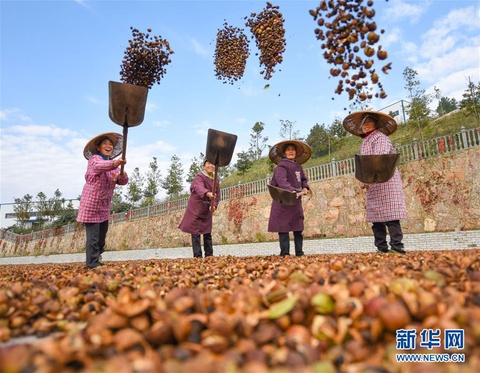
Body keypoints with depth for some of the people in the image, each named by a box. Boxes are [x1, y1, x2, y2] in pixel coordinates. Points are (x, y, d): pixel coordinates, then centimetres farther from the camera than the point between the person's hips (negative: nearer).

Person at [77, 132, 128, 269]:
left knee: (102, 234, 19)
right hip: (91, 204, -7)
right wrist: (114, 163, -58)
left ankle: (97, 256, 39)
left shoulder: (113, 165, 10)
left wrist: (122, 175, -26)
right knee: (93, 236, -8)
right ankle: (93, 264, 2)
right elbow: (99, 166, -38)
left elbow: (123, 181, -2)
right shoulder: (94, 159, -12)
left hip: (104, 206, 8)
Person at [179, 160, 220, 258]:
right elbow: (199, 188, -38)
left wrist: (214, 205, -15)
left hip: (207, 211, 6)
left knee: (207, 233, 10)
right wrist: (208, 194, -59)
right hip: (196, 209, -6)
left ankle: (209, 255, 17)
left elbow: (217, 195, 5)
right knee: (196, 233, -6)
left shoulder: (216, 180, 5)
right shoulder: (199, 177, -16)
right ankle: (197, 256, -2)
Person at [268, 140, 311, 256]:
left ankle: (299, 252, 17)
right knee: (283, 227, -6)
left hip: (296, 200, 8)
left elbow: (304, 179, 24)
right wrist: (291, 191, -38)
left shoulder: (298, 166, 18)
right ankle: (285, 252, -2)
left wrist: (305, 187, 2)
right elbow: (281, 181, -22)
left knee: (298, 227, 9)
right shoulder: (281, 166, -7)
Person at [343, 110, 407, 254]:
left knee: (389, 213, -11)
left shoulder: (380, 137, -1)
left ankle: (397, 246, -10)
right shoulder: (365, 141, 23)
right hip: (373, 184, 8)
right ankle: (382, 248, 7)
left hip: (385, 181, -8)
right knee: (376, 215, 4)